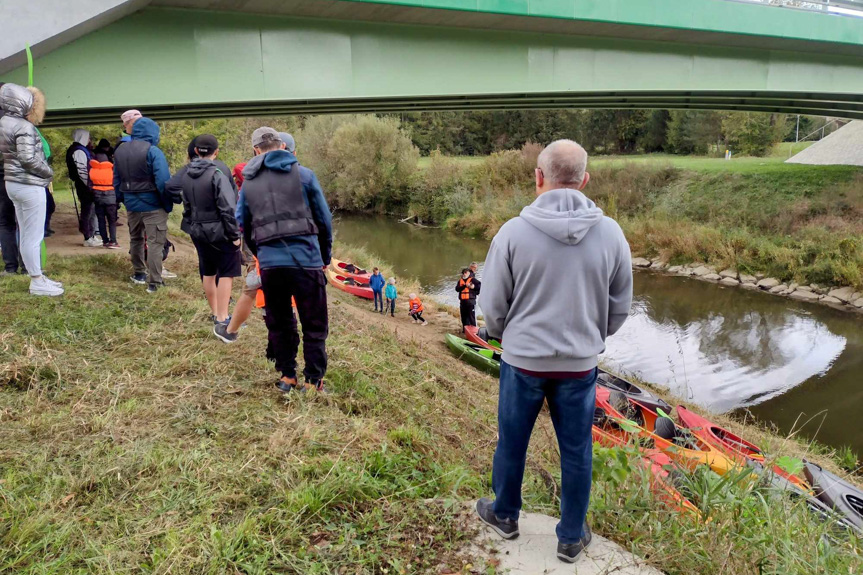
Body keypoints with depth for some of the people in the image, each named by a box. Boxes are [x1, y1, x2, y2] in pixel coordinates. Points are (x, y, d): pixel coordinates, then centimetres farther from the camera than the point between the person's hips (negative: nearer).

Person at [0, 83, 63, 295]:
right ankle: (37, 282, 4)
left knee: (25, 234, 14)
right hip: (29, 186, -9)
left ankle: (37, 276, 24)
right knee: (34, 236, -3)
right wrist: (49, 172, -8)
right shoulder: (24, 127, -17)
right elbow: (28, 159, -23)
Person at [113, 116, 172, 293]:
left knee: (135, 239, 22)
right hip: (153, 204, -7)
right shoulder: (152, 151, -15)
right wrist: (168, 204, -11)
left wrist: (123, 199, 22)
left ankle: (139, 273, 35)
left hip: (131, 204, 7)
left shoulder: (119, 151, 9)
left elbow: (117, 181, 14)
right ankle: (154, 282, -3)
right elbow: (163, 181, -21)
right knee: (155, 242, -3)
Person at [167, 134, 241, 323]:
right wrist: (234, 234, -14)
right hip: (218, 232, -7)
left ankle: (215, 312, 31)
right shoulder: (217, 174, -18)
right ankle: (222, 318, -2)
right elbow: (228, 208, -21)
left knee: (208, 272, 19)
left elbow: (170, 187, 18)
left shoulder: (186, 172, 2)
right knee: (226, 273, 1)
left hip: (197, 231, 7)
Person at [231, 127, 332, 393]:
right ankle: (313, 381, 8)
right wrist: (326, 256, 17)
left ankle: (287, 376, 22)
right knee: (315, 325, 7)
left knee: (279, 323, 18)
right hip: (306, 259, -3)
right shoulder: (303, 174, 3)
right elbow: (324, 219, 5)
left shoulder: (248, 183, 12)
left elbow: (243, 227, 17)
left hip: (269, 263, 3)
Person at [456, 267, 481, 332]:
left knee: (472, 316, -7)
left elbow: (480, 285, -8)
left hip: (471, 300, -5)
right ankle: (465, 329, 22)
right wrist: (465, 286, -14)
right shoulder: (460, 281, 14)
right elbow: (457, 289, -3)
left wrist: (474, 287, -16)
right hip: (462, 301, 5)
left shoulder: (472, 279, 1)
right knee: (464, 316, 12)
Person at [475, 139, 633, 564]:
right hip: (580, 364, 2)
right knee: (576, 452, 16)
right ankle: (571, 538, 31)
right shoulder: (610, 233, -8)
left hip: (523, 360, -1)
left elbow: (493, 305, -7)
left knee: (512, 443, 19)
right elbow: (620, 307, 2)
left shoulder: (514, 231, -15)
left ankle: (505, 515, 40)